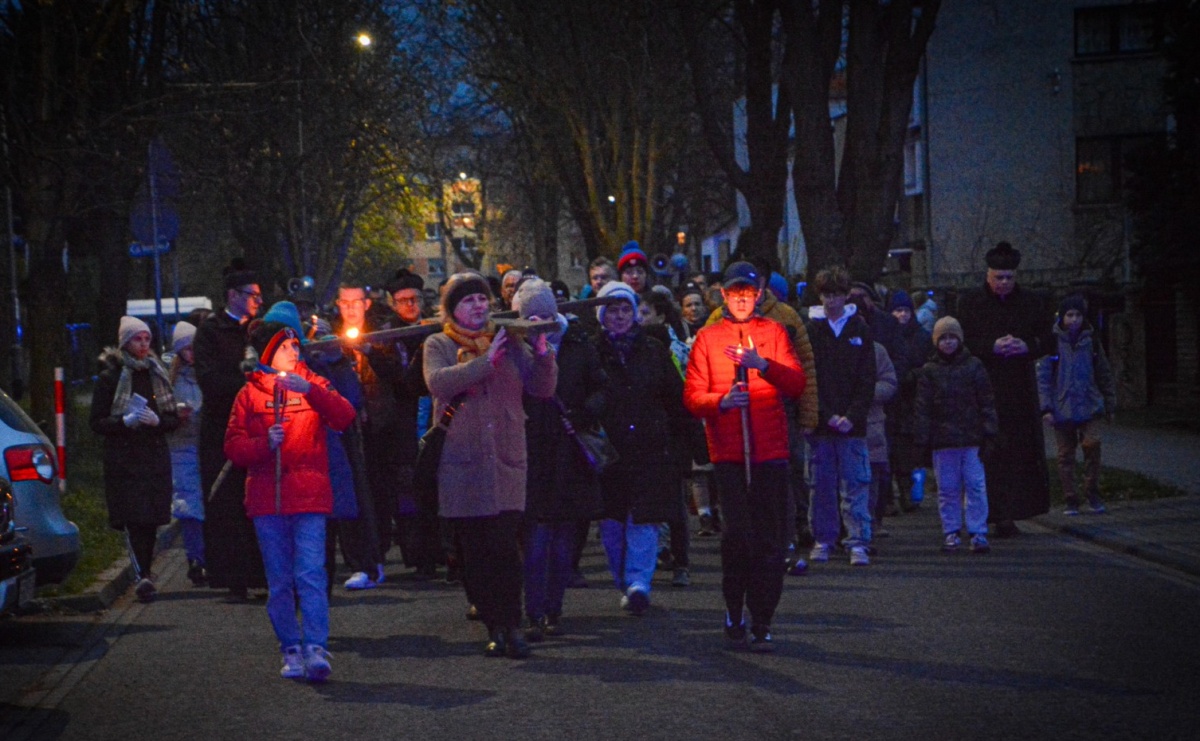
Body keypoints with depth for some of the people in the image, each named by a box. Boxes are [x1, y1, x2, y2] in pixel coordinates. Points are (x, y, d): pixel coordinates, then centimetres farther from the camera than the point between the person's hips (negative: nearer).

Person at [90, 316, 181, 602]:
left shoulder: (158, 375, 13)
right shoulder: (110, 377, 0)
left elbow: (174, 419, 13)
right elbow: (97, 422, -1)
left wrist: (157, 421, -9)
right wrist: (125, 421, -18)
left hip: (156, 457, 4)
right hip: (124, 459, -4)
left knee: (151, 520, 1)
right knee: (133, 518, -14)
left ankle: (145, 573, 13)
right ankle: (141, 576, -21)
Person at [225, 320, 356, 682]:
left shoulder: (313, 384, 11)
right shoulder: (250, 393, 11)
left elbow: (344, 418, -5)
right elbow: (233, 446, 6)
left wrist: (309, 390, -18)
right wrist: (264, 443, -13)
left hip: (309, 496, -1)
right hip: (266, 499, 1)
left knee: (310, 573, -13)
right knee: (279, 581, 3)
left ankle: (316, 649, -17)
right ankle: (291, 651, 9)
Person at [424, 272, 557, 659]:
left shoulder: (508, 343, 13)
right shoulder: (439, 345, 8)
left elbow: (543, 389, 5)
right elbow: (438, 382, -13)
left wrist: (542, 352, -12)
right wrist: (486, 361, -19)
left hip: (506, 461, 0)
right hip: (460, 463, 0)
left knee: (504, 546, -11)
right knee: (475, 550, 1)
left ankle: (511, 625, -7)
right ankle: (495, 627, 8)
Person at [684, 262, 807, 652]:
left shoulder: (774, 332, 12)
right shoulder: (707, 337, 10)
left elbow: (797, 384, 1)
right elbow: (692, 396, 5)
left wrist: (762, 365, -16)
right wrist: (721, 401, -16)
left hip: (770, 450, 1)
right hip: (728, 451, -1)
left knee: (769, 539, -1)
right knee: (738, 531, -13)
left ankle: (762, 623, 7)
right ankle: (734, 609, 7)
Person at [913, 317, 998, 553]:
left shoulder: (973, 366, 6)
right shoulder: (929, 371, 6)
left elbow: (986, 401, 6)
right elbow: (922, 408, 4)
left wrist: (988, 432, -2)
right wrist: (921, 440, -2)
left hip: (971, 438, -1)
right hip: (942, 440, 1)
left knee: (975, 485, -2)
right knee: (947, 488, 5)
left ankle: (978, 532, 2)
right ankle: (951, 532, 14)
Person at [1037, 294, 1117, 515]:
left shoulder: (1090, 340, 6)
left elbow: (1104, 374, 13)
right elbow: (1043, 376, -4)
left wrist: (1110, 404, 13)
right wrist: (1046, 407, -10)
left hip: (1088, 405, 1)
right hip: (1062, 409, -1)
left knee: (1092, 444, -17)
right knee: (1065, 455, 3)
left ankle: (1092, 493, -2)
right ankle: (1071, 500, 13)